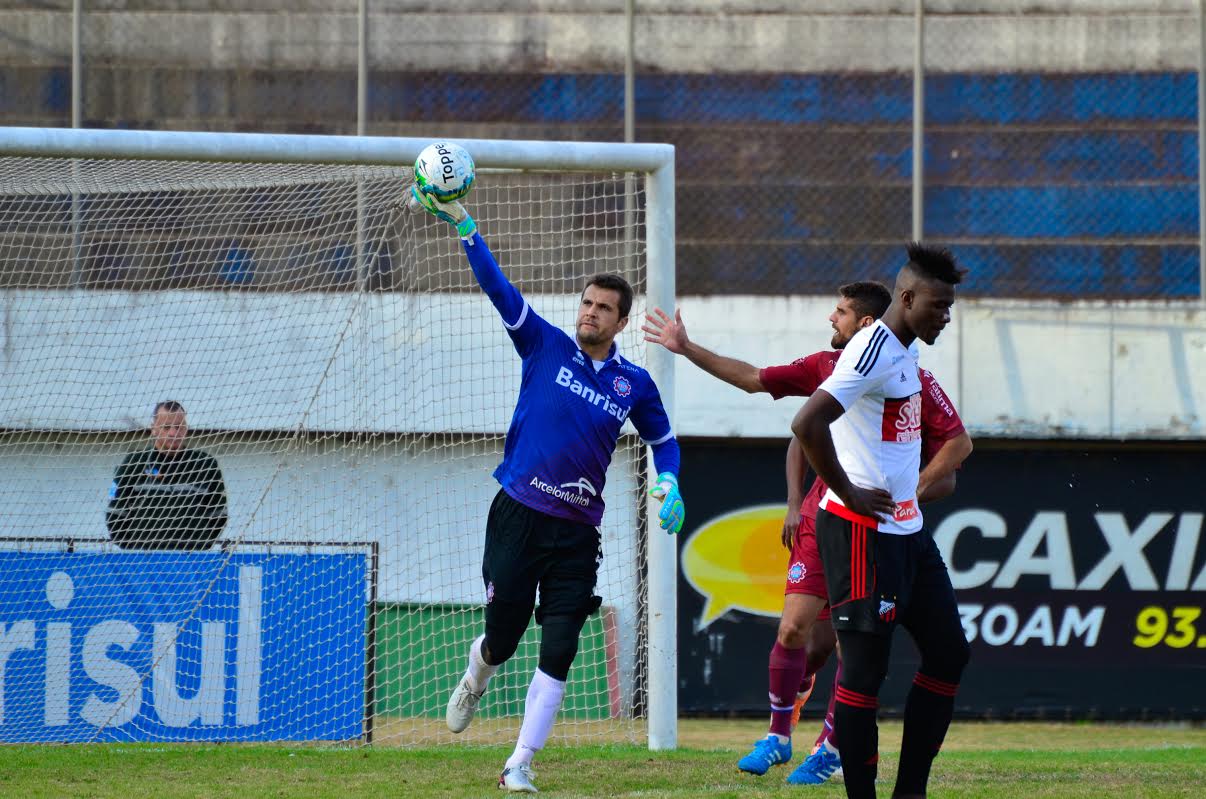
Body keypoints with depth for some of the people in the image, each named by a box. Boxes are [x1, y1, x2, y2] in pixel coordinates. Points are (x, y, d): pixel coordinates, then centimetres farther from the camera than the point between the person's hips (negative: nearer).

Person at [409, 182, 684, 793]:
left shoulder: (634, 383, 6)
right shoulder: (545, 346, 2)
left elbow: (663, 440, 21)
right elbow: (496, 285, -5)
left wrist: (669, 484, 1)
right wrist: (462, 225, -15)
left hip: (576, 532, 1)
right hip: (518, 514, -1)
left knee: (558, 652, -8)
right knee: (502, 639, 5)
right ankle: (475, 679, 43)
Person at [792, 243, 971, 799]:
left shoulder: (904, 353, 14)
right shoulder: (874, 351, -17)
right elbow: (807, 424, -27)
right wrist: (847, 493, -19)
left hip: (906, 529, 10)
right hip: (862, 530, -10)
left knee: (949, 653, 10)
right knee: (866, 665, -7)